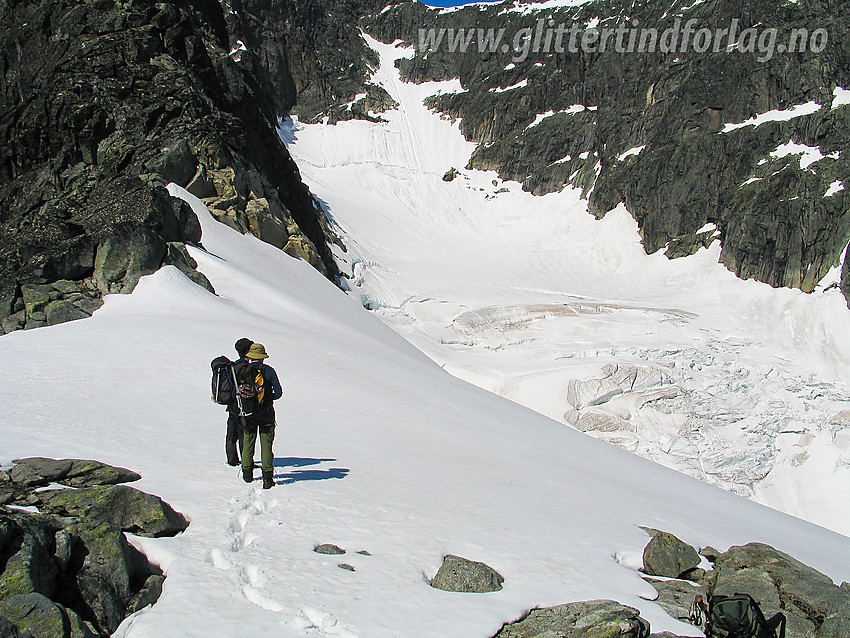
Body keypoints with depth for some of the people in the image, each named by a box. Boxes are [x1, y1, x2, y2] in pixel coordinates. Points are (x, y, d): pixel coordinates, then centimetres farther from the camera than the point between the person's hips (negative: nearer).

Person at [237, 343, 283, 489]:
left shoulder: (240, 371, -1)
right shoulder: (268, 371, -6)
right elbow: (278, 392, -3)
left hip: (247, 414, 2)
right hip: (266, 414, -2)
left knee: (248, 442, 17)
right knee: (266, 444, 3)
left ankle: (247, 472, 24)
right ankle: (267, 476, -3)